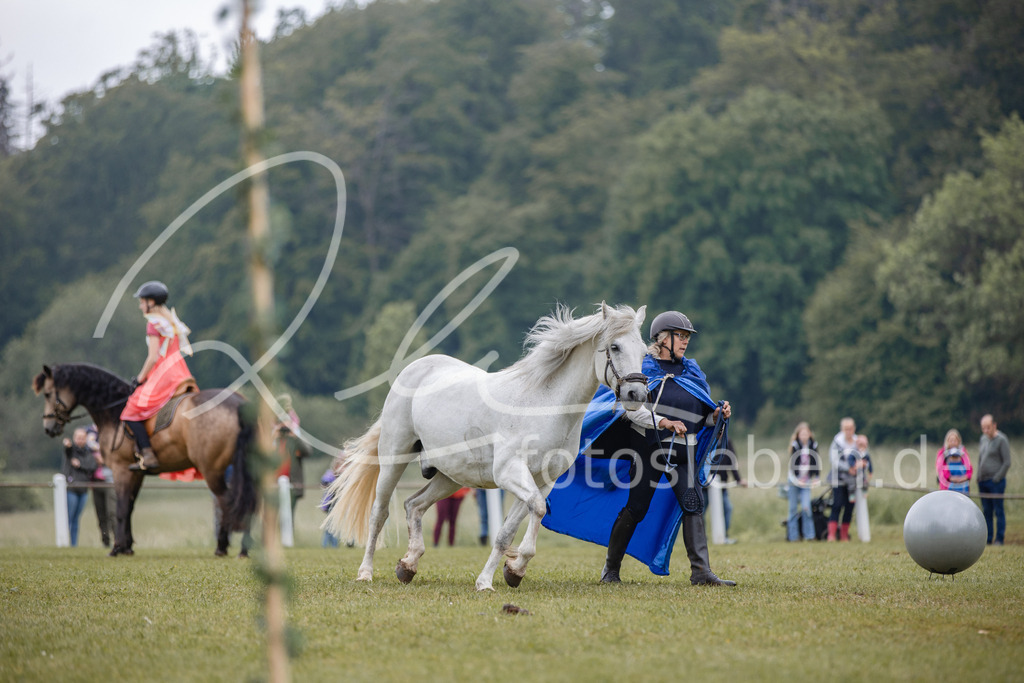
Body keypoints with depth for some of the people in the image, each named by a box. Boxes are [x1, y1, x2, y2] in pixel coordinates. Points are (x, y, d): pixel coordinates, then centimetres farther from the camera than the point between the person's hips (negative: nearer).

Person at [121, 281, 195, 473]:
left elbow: (153, 357, -16)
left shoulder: (154, 322, -10)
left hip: (162, 376, -9)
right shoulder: (172, 319, 16)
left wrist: (140, 379, -5)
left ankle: (148, 456, -22)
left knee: (132, 413, -10)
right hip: (180, 375, 9)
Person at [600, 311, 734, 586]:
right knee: (636, 508, 0)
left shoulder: (692, 371, 16)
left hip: (682, 449, 5)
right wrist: (664, 422, -25)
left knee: (693, 505, -11)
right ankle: (611, 569, 15)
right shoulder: (644, 369, -1)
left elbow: (701, 417, 20)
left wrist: (717, 415, -2)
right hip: (649, 446, -4)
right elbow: (631, 409, -14)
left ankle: (701, 571, -14)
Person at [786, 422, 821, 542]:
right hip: (795, 480, -1)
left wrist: (816, 478, -5)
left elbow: (816, 461, 4)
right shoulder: (795, 445, -7)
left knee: (806, 507, -12)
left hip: (806, 482, 1)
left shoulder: (813, 445, 1)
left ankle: (809, 535, -5)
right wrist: (797, 479, -19)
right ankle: (793, 535, 7)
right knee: (793, 508, 2)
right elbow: (793, 463, -11)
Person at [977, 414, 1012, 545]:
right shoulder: (983, 439, 15)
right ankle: (988, 538, 12)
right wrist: (979, 478, 11)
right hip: (983, 482, 7)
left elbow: (1007, 463, -9)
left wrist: (997, 478, -14)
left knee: (998, 511, -3)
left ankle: (999, 539, -1)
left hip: (996, 481, -7)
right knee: (986, 512, 8)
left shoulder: (1001, 440, -6)